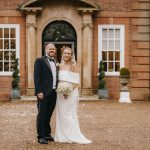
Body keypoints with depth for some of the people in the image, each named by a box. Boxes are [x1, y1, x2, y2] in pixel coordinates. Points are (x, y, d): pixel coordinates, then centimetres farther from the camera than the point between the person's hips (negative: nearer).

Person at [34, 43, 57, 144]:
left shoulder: (55, 62, 17)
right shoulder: (40, 61, -3)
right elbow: (37, 77, -10)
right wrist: (39, 91, -17)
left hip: (53, 93, 6)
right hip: (44, 93, -6)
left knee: (48, 115, 13)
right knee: (42, 115, 0)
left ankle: (47, 134, 23)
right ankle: (41, 136, 6)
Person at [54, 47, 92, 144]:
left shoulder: (74, 66, -6)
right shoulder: (60, 66, 10)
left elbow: (77, 82, -9)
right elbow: (59, 79, 14)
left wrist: (69, 90, -19)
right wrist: (58, 88, -3)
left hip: (71, 93, -5)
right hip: (61, 92, 5)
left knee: (70, 114, -3)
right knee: (61, 114, 6)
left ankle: (72, 136, 5)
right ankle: (62, 136, 13)